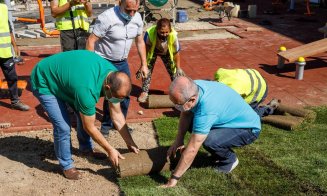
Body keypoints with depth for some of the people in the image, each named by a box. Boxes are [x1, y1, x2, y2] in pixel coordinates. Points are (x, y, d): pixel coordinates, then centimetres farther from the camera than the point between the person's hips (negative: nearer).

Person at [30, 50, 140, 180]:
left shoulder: (114, 76, -18)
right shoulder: (87, 90, -41)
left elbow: (117, 115, -6)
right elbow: (89, 127, -25)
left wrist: (130, 143, -4)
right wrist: (110, 150, -14)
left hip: (64, 74, 7)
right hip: (44, 83, -7)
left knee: (86, 114, 9)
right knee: (63, 127, -14)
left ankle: (86, 148, 34)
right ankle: (66, 165, 9)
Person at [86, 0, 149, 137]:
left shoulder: (137, 18, -6)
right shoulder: (107, 18, -25)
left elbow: (140, 42, 7)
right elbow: (91, 41, -20)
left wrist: (144, 64, 8)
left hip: (122, 62, 6)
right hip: (104, 62, -6)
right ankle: (106, 124, 15)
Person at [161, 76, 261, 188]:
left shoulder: (206, 110, -38)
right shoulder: (192, 88, -17)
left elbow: (192, 150, -34)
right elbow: (186, 114, 2)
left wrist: (174, 178, -26)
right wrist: (178, 141, -4)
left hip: (249, 129, -8)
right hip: (230, 119, 8)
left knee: (208, 141, -30)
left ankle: (230, 159, 2)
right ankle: (221, 152, 16)